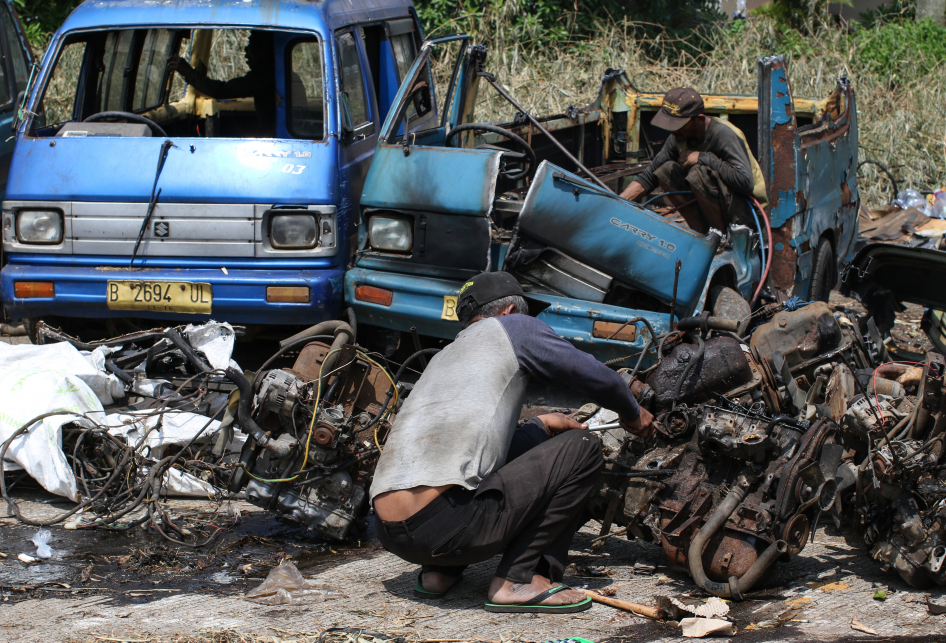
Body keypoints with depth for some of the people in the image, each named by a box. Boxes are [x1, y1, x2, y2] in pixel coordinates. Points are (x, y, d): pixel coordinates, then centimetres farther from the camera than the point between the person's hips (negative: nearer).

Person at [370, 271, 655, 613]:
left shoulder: (444, 357, 32)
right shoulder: (512, 327, 11)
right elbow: (596, 377, 12)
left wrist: (542, 426, 45)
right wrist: (632, 415, 31)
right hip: (443, 526, -9)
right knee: (583, 448, 4)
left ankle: (438, 572, 18)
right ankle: (518, 581, -1)